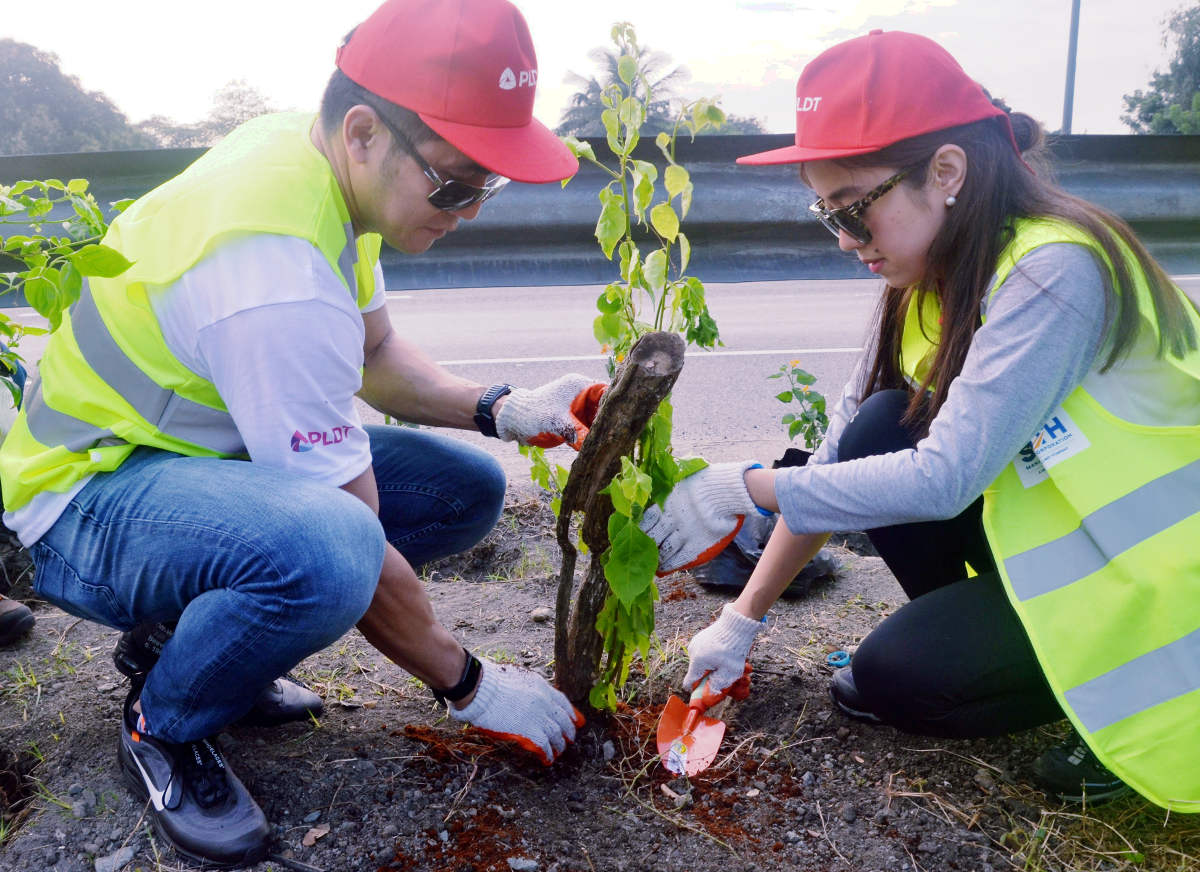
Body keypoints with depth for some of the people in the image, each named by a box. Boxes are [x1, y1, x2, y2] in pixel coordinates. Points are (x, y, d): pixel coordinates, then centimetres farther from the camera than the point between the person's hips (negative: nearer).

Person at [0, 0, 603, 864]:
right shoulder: (278, 277, -33)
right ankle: (163, 727, -6)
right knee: (325, 547, -40)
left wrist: (501, 410, -6)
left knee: (467, 487, -2)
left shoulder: (310, 155, -4)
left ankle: (186, 631, 10)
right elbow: (355, 545, -27)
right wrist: (471, 687, -14)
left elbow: (376, 354, 10)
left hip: (206, 452, 9)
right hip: (88, 497, -9)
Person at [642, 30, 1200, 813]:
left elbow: (945, 477, -33)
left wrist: (745, 489, -26)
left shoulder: (1055, 271, -28)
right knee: (882, 432, -13)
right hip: (1060, 525, 7)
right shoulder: (934, 276, -3)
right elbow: (842, 457, -4)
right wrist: (745, 616, -3)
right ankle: (981, 634, 6)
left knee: (891, 677, -14)